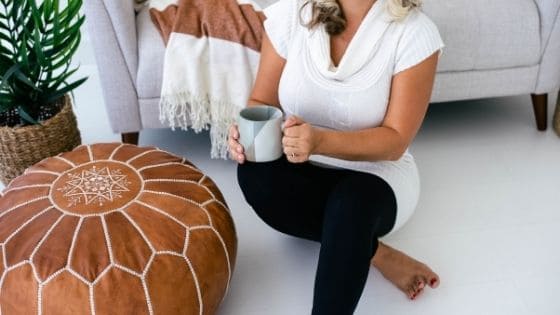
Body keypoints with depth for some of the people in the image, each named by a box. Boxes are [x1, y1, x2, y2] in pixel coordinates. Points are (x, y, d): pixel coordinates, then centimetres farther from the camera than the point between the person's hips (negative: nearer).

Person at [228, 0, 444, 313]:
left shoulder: (414, 30, -17)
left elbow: (395, 141, -18)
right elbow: (262, 101, -3)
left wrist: (320, 141, -36)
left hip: (375, 176, -3)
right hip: (304, 174, 3)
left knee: (352, 199, -37)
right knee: (254, 171, -29)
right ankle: (376, 252, -15)